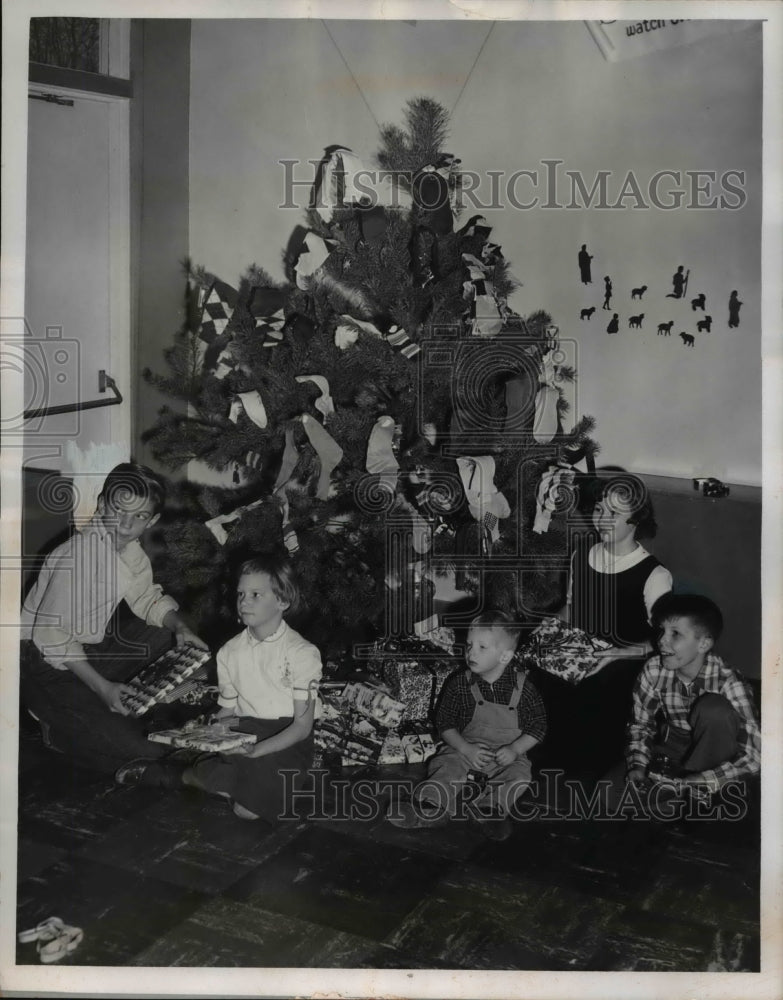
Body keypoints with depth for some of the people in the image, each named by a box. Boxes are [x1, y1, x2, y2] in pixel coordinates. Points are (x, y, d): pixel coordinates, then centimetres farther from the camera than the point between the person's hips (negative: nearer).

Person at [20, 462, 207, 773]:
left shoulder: (129, 547, -1)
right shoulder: (79, 555, -29)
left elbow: (147, 597, 12)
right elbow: (51, 636, -28)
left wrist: (180, 627, -8)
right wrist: (101, 686, -26)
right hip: (48, 663, -9)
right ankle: (60, 725, 6)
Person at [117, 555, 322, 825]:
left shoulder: (302, 653, -9)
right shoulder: (229, 652, 6)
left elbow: (303, 726, -10)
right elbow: (226, 712, 14)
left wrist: (256, 750, -22)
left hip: (285, 740, -2)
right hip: (243, 733, 3)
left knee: (248, 809, -25)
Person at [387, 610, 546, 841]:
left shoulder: (523, 688, -9)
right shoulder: (459, 684, -5)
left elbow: (538, 726, -2)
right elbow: (444, 722, -1)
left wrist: (514, 749, -17)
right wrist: (466, 749, -15)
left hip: (507, 755, -1)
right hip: (467, 749, 1)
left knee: (519, 774, -29)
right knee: (446, 767, -24)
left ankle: (489, 806, -42)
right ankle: (430, 805, -39)